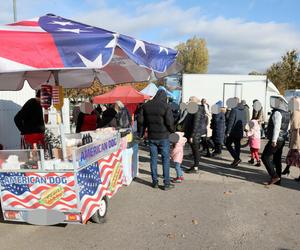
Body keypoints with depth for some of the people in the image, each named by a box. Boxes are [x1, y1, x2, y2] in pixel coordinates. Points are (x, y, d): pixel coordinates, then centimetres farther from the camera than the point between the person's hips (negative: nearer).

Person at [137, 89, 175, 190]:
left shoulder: (146, 106, 2)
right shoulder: (166, 107, -12)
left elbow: (140, 120, 3)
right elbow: (170, 122, -15)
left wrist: (142, 132, 17)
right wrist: (172, 130, 4)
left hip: (151, 136, 4)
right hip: (163, 137, -4)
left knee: (153, 158, 12)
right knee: (166, 159, 5)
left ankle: (155, 182, 20)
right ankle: (166, 183, 10)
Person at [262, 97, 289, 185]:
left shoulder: (277, 113, -14)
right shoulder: (286, 113, 14)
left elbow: (277, 127, -22)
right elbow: (286, 128, 17)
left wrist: (274, 140, -24)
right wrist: (284, 138, 21)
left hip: (276, 140, -9)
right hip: (282, 140, 9)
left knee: (265, 157, -5)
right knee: (277, 160, 14)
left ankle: (274, 176, -9)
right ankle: (278, 179, 19)